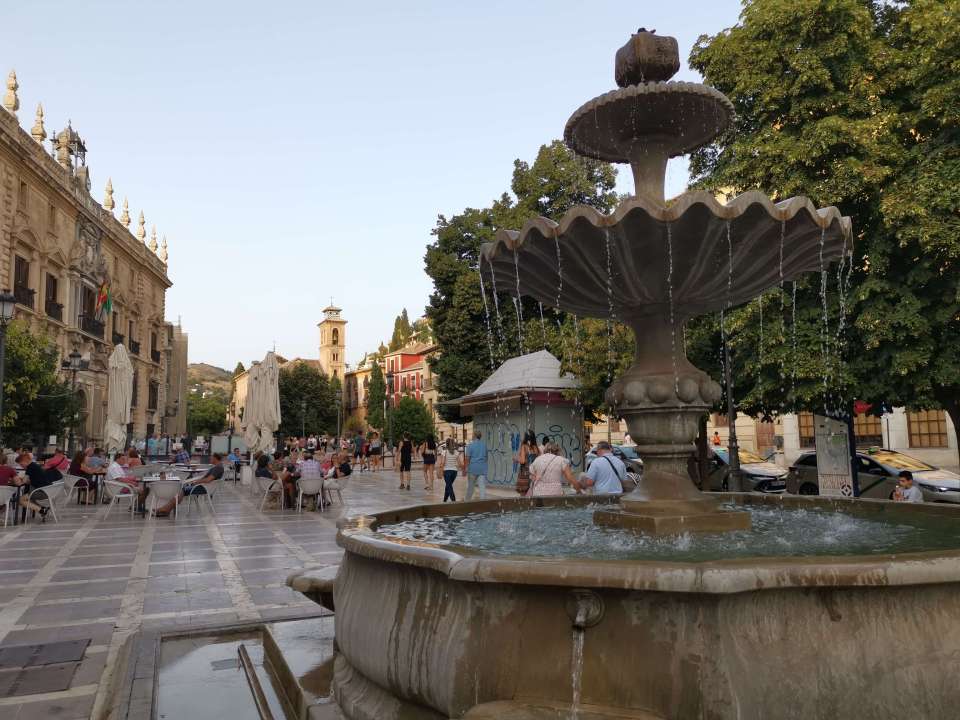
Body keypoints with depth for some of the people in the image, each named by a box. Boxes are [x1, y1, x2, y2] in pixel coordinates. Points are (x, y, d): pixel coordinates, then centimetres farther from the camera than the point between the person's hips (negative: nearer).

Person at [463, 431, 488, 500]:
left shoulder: (470, 445, -6)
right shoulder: (484, 445, 8)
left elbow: (467, 458, -10)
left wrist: (465, 468, -5)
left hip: (473, 468, -3)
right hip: (482, 469, 3)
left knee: (470, 486, 12)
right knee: (482, 487, -2)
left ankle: (468, 502, 25)